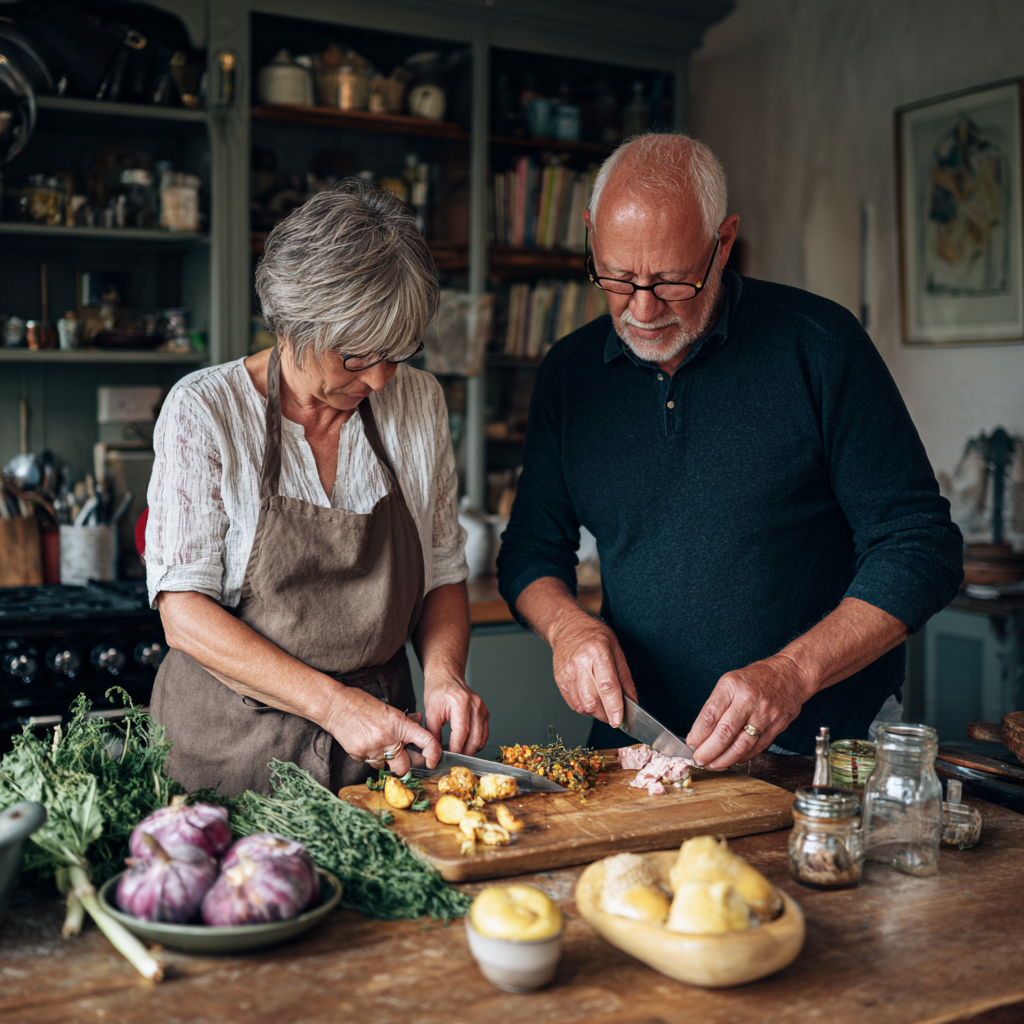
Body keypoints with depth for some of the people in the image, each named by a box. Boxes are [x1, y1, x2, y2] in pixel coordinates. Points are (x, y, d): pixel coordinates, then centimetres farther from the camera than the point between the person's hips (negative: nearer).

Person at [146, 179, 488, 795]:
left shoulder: (419, 403, 5)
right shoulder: (205, 410, -7)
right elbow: (184, 611, -11)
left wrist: (444, 672, -8)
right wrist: (333, 703, -19)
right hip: (232, 746, -2)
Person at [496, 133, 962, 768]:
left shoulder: (818, 345, -6)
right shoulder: (569, 373, 6)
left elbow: (921, 548, -6)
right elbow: (531, 551, 14)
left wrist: (792, 673, -19)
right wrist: (568, 624, -8)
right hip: (637, 753, 1)